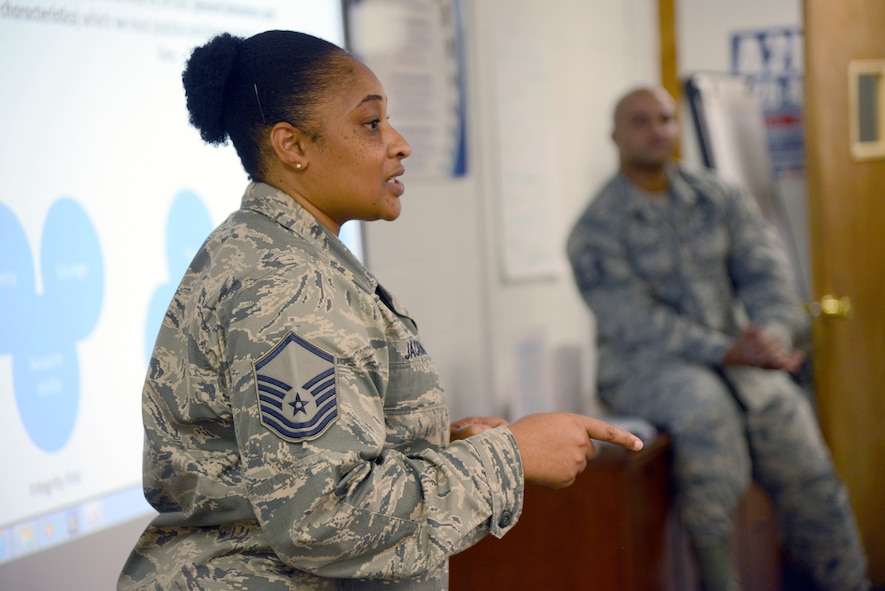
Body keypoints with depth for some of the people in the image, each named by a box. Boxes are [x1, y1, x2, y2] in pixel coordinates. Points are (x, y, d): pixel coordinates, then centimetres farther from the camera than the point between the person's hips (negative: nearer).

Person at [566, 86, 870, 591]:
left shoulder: (723, 199, 9)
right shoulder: (595, 230, -5)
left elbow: (767, 271, -1)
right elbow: (635, 322, -15)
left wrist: (770, 333, -23)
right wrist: (726, 352, -26)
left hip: (737, 355, 4)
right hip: (644, 364, -4)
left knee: (784, 409, -19)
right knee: (706, 407, -34)